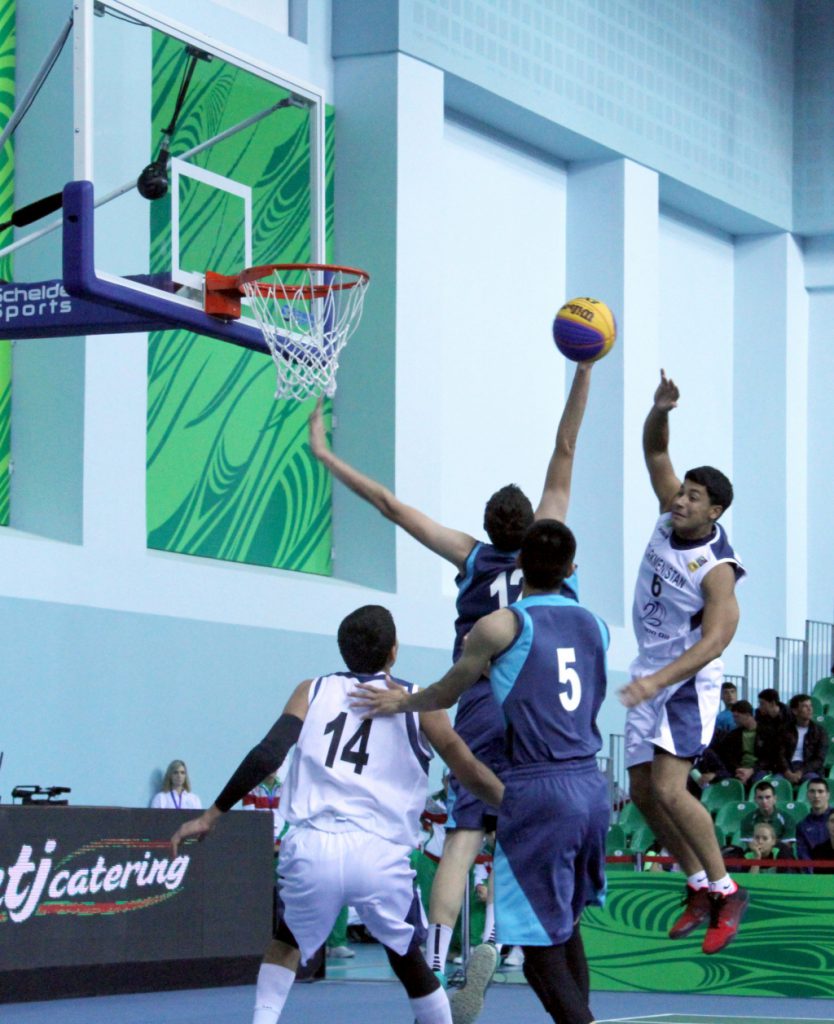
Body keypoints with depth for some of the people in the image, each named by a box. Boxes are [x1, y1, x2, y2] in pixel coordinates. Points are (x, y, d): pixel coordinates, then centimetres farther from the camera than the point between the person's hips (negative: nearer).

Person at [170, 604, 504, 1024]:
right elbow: (471, 773, 14)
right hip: (379, 852, -1)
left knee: (287, 942, 29)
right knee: (409, 961, 22)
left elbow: (266, 756, 4)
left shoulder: (313, 690, 16)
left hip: (310, 847, 1)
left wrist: (210, 817, 9)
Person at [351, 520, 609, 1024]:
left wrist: (403, 702, 26)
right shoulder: (596, 627, 11)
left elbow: (447, 694, 8)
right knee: (566, 923, 20)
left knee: (541, 944, -3)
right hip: (591, 786, 6)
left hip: (537, 792, -6)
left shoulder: (501, 626, -6)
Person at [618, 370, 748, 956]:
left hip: (689, 683, -8)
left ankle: (725, 891, -8)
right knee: (643, 793, 8)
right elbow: (655, 453, 5)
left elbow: (714, 641, -29)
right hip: (651, 676, 8)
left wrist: (659, 681, -39)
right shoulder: (671, 517, -2)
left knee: (669, 789, -20)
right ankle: (700, 887, 21)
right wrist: (660, 410, -17)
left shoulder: (717, 567, -22)